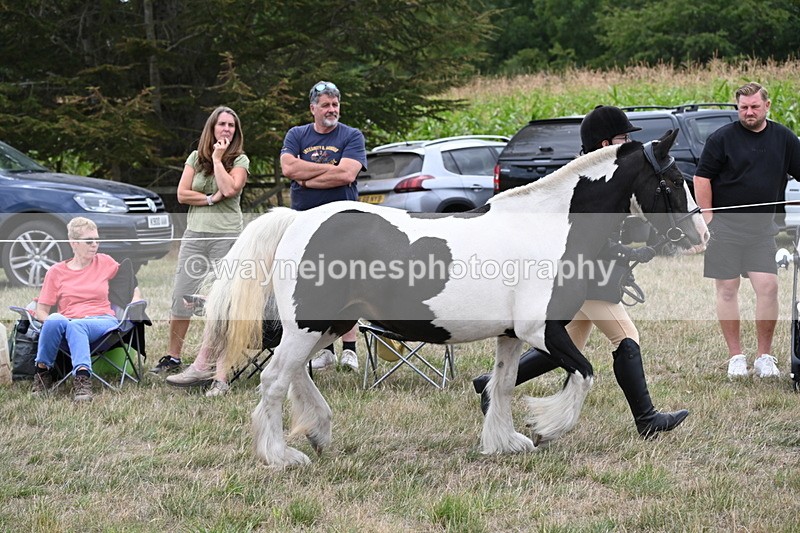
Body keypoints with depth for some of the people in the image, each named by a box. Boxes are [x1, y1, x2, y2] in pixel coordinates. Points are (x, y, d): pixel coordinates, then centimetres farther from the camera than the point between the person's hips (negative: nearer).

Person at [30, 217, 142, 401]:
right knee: (55, 320, -38)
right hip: (67, 322, 1)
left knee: (74, 325, -39)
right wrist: (52, 321, -13)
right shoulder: (56, 272, 12)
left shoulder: (105, 262, 15)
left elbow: (131, 284, 27)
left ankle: (82, 379, -55)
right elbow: (41, 311, 10)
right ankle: (42, 371, -23)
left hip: (103, 321, -1)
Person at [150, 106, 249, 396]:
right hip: (195, 234, 3)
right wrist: (210, 199, -6)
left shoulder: (240, 160, 4)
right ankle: (172, 358, 21)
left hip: (226, 236, -3)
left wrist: (217, 158, -6)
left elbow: (229, 189, -14)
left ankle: (222, 371, -8)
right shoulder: (195, 158, 12)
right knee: (182, 298, 5)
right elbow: (182, 193, 4)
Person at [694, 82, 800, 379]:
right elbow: (702, 178, -2)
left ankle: (764, 357, 3)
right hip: (724, 226, -2)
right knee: (727, 290, 1)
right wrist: (706, 218, -8)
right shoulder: (722, 138, -2)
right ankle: (736, 357, 10)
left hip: (762, 228, 2)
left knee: (768, 287, -7)